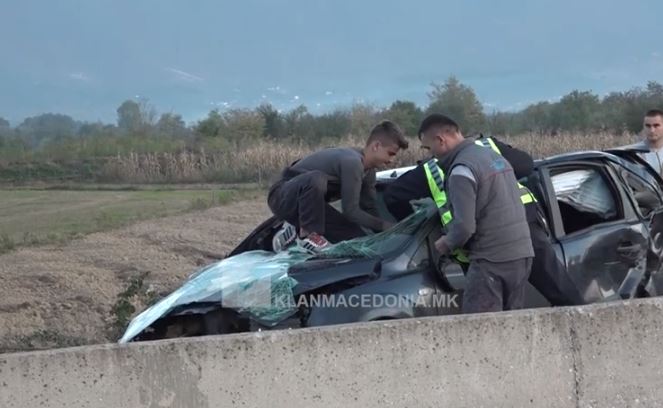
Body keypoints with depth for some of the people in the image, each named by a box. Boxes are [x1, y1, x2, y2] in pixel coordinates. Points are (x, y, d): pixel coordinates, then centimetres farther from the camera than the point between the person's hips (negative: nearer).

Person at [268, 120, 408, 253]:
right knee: (316, 179, -42)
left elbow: (370, 209, 8)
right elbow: (350, 210, -26)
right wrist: (386, 226, -20)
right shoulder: (352, 162, -27)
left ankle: (295, 230, 8)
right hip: (283, 197, -9)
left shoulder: (368, 170, 3)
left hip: (308, 201, 9)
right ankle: (307, 233, -19)